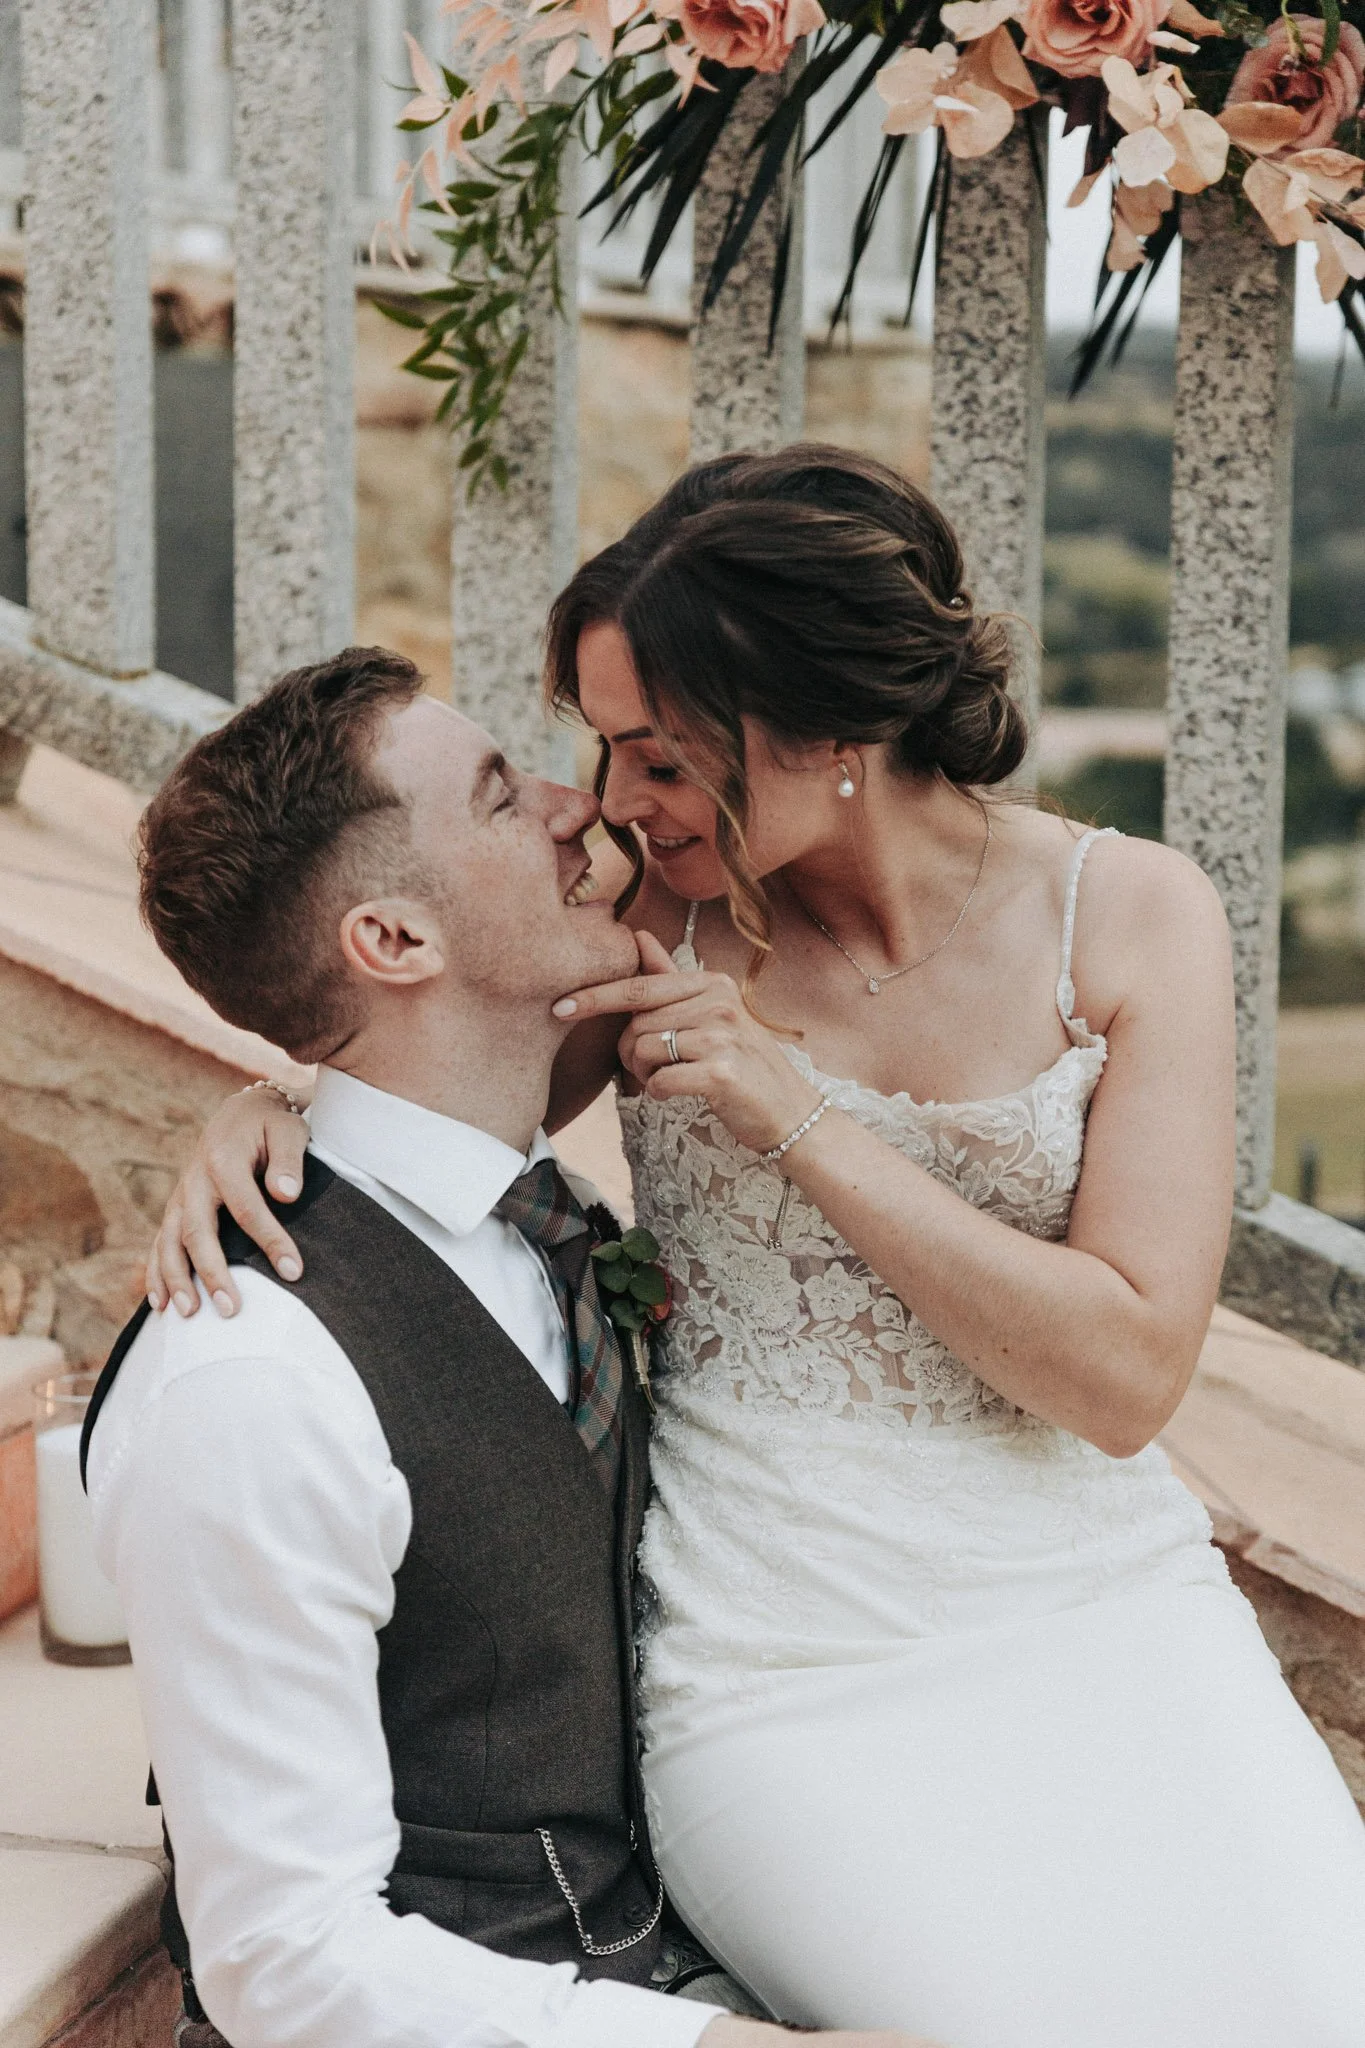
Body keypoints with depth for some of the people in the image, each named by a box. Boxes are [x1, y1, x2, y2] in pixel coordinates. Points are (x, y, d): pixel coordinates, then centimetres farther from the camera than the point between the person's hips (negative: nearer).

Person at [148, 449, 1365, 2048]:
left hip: (1106, 1604, 1)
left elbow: (1126, 1373, -9)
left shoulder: (1132, 914, -4)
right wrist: (266, 1113, -12)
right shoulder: (660, 901, -3)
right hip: (790, 1668, -1)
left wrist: (796, 1118, -16)